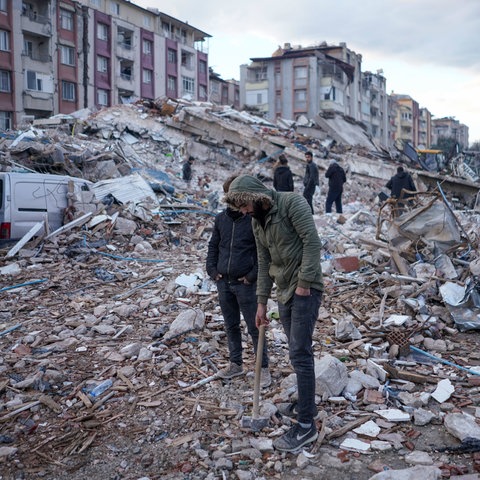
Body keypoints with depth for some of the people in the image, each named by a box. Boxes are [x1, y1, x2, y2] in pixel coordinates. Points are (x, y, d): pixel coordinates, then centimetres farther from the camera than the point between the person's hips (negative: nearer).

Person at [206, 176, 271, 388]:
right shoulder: (221, 219, 6)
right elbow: (213, 246, 16)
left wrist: (253, 275, -12)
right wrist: (212, 269, 5)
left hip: (245, 283, -5)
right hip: (223, 282, 5)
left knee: (254, 327, 1)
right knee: (231, 326, 16)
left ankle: (264, 368, 13)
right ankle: (236, 364, 30)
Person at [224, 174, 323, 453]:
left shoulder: (292, 203, -12)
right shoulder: (257, 222, 12)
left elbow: (312, 241, -19)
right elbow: (264, 263, 15)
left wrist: (304, 282, -19)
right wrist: (262, 302, 14)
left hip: (305, 289, -8)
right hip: (284, 292, 8)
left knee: (300, 354, -9)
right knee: (299, 351, 16)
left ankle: (306, 426, -3)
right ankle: (307, 404, 32)